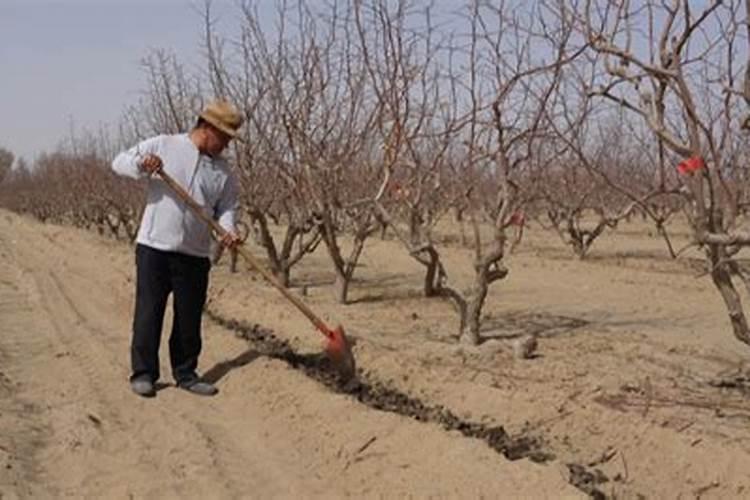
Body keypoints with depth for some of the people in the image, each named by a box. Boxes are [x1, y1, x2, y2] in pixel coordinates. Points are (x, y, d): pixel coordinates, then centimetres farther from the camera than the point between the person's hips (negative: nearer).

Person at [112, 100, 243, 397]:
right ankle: (143, 373, 10)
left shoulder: (223, 172, 9)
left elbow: (226, 208, 9)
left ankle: (185, 374, 20)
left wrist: (228, 229, -13)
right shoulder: (163, 146, 0)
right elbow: (120, 162, 2)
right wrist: (141, 165, -19)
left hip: (195, 254, 3)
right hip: (154, 247, -3)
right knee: (148, 312, 1)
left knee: (189, 317, 8)